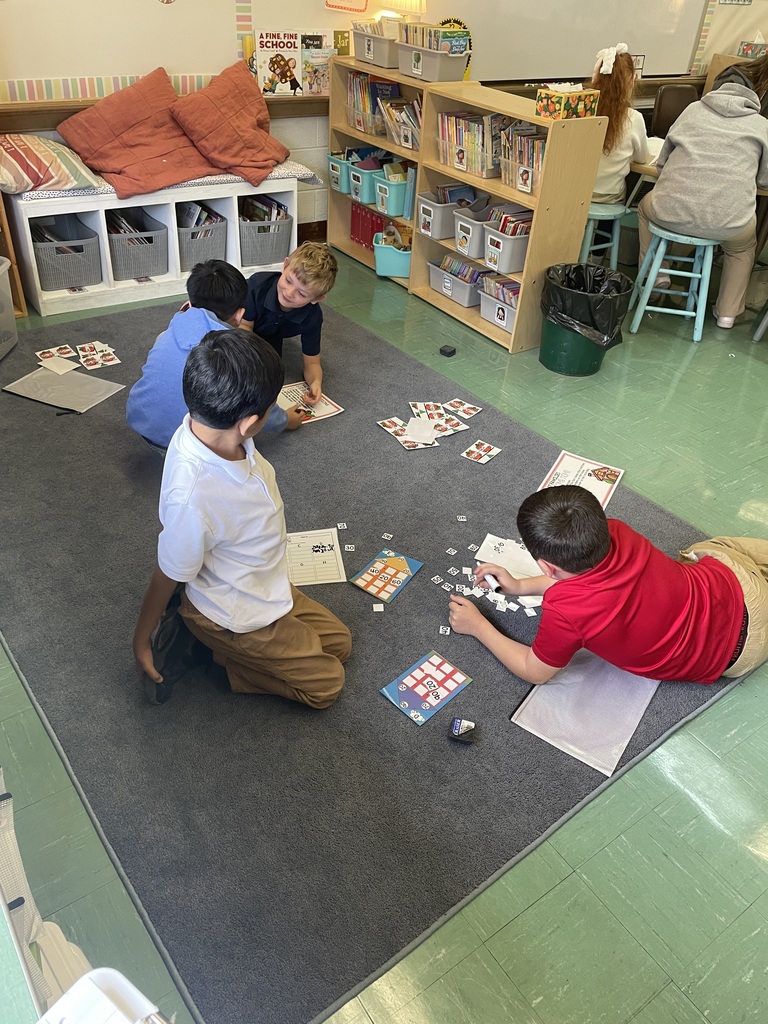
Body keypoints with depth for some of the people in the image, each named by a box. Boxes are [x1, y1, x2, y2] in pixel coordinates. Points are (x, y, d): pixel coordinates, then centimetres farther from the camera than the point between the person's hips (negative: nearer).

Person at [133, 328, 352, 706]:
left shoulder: (207, 425, -21)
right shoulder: (191, 496, -41)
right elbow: (168, 577, -22)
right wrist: (142, 639, -7)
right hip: (238, 614, -8)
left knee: (339, 643, 21)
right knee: (326, 683, 8)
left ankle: (198, 625, 17)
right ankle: (197, 638, 7)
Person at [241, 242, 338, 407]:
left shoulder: (313, 317, -35)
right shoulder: (258, 284, -41)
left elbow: (312, 363, -25)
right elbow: (244, 325, -25)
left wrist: (316, 382, -50)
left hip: (269, 335, 2)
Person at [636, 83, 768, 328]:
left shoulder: (693, 109, 18)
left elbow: (662, 161, 21)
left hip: (671, 211, 0)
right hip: (728, 222, 0)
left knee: (646, 206, 37)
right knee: (745, 244, 37)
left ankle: (654, 275, 39)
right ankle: (727, 313, 36)